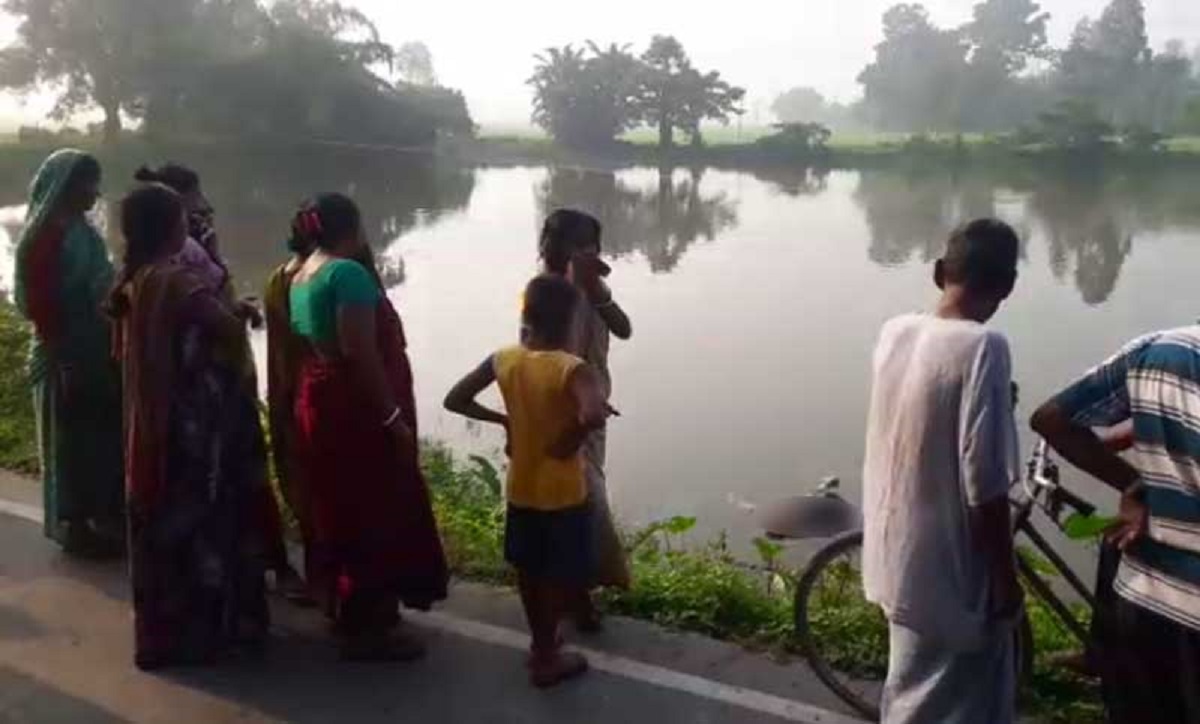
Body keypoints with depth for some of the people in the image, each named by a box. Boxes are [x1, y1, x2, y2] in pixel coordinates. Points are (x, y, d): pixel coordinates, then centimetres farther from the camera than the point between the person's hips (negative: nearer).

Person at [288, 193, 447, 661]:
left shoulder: (302, 276, 11)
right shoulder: (348, 273, -18)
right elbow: (360, 352, -25)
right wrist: (393, 415, -21)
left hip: (319, 407, 10)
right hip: (356, 412, -10)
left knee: (340, 514, 18)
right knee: (373, 516, -1)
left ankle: (346, 613, 30)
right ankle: (367, 629, 6)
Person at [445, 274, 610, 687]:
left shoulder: (502, 360, -6)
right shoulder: (573, 369, -23)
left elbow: (455, 400, 0)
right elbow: (594, 416, -41)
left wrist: (503, 420, 6)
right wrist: (570, 441, -22)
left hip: (520, 488, 6)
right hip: (562, 493, -6)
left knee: (529, 570, 21)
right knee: (565, 576, 11)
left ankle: (542, 643, 37)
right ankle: (546, 657, 19)